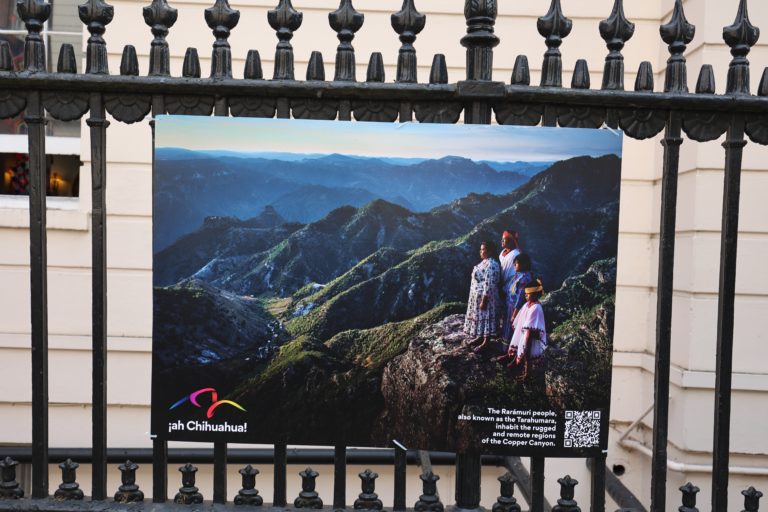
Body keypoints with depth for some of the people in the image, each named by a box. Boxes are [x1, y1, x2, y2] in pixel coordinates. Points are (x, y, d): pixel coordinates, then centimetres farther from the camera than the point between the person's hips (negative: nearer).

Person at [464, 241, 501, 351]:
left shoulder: (491, 265, -24)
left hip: (485, 297, -10)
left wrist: (484, 301, -23)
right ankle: (480, 337, 33)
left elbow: (489, 285, -25)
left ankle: (486, 342, 11)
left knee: (485, 317, 0)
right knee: (479, 316, 19)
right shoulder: (485, 262, 9)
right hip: (477, 295, 10)